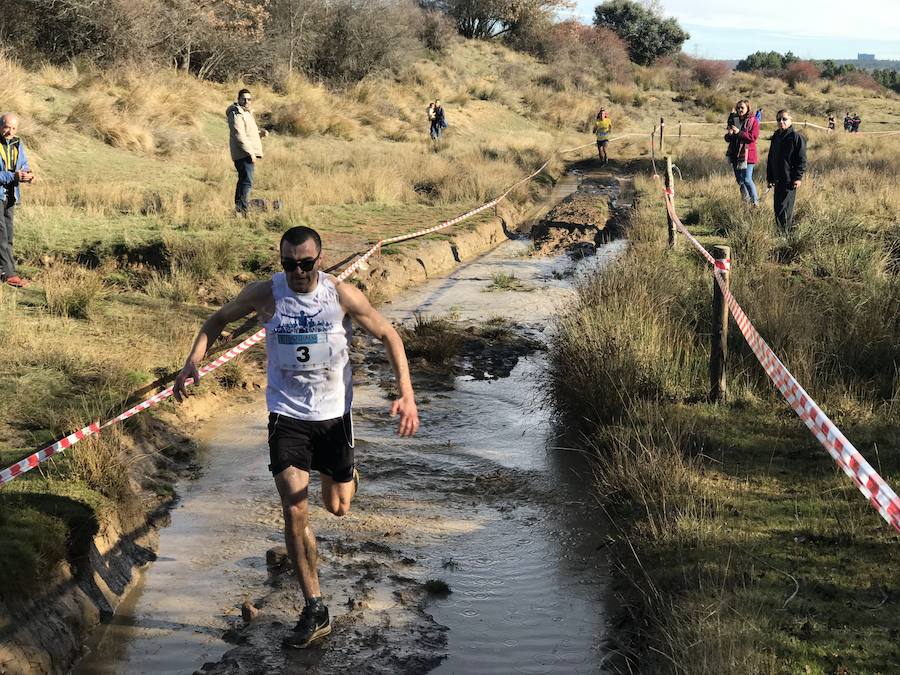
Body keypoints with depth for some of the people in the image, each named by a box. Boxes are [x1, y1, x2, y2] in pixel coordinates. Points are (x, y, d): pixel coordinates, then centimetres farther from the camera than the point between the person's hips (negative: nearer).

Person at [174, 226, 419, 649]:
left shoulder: (342, 295, -14)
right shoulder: (264, 294, -11)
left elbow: (388, 335, -4)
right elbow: (219, 319, 6)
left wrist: (407, 395, -14)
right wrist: (193, 362, -11)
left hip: (334, 412, 0)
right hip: (287, 415, 0)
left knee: (337, 508, 14)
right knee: (294, 511, -10)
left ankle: (346, 473, 53)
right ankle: (315, 611, 1)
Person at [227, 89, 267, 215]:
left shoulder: (247, 113, 20)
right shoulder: (236, 114, -12)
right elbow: (239, 136, -21)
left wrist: (261, 133, 10)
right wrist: (250, 152, -24)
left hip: (249, 153, 11)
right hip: (244, 154, -11)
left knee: (243, 181, 16)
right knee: (247, 182, -17)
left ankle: (238, 208, 24)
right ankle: (242, 209, -22)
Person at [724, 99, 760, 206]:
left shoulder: (753, 121, -5)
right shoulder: (733, 120, 11)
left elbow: (753, 137, -15)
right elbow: (727, 139, 15)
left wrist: (739, 132, -21)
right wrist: (729, 134, -9)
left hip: (747, 155, -6)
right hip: (735, 154, 6)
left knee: (747, 179, -12)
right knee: (739, 180, 12)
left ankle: (755, 202, -3)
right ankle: (746, 201, 26)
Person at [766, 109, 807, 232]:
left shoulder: (796, 137, -10)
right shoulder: (776, 137, 13)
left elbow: (802, 159, -11)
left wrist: (798, 177, -15)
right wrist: (769, 176, 17)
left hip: (790, 180, -8)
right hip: (777, 179, 8)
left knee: (784, 208, -10)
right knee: (778, 207, 12)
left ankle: (784, 231, -5)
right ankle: (790, 227, 24)